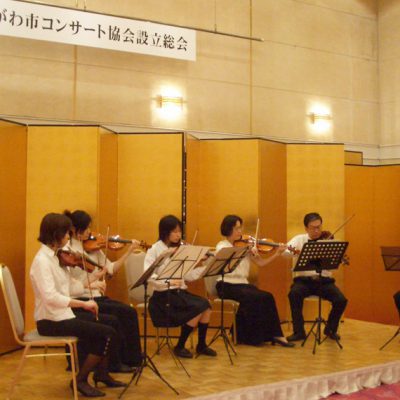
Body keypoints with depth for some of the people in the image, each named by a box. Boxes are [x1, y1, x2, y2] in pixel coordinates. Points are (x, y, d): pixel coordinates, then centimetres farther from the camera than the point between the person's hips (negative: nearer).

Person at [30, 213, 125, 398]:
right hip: (51, 321, -9)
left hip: (62, 315, 9)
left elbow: (69, 287, 8)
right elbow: (50, 297, -30)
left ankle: (101, 374, 25)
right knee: (108, 334, -13)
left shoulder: (55, 256, 10)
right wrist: (83, 303, -30)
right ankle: (81, 380, 0)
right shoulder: (42, 260, -19)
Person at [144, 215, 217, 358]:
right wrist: (168, 281, -32)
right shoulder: (155, 250, -6)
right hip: (163, 295, -5)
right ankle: (179, 347, -6)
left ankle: (201, 345, 0)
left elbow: (189, 275, 6)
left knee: (206, 305, -18)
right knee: (198, 308, -22)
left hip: (180, 292, 5)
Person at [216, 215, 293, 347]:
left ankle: (274, 334, -13)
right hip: (227, 285, -5)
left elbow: (261, 263, 6)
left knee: (267, 297, -21)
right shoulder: (222, 246, -1)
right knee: (256, 298, -28)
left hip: (242, 283, 5)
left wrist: (277, 254, -7)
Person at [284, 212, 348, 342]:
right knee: (294, 294, -33)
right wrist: (296, 251, -32)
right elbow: (284, 251, -13)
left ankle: (330, 329, 7)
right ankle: (299, 331, -16)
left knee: (341, 300, -22)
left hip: (324, 280, 1)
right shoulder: (299, 239, 5)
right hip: (304, 279, -1)